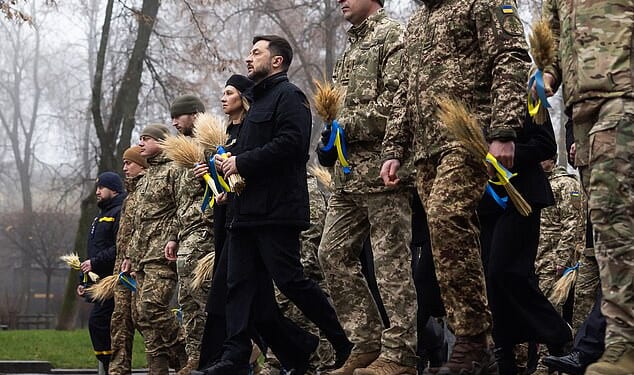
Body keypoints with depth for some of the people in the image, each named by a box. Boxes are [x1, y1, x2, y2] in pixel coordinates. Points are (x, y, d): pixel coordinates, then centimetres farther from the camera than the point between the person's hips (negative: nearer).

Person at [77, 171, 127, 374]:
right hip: (99, 281, 10)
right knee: (105, 326, 8)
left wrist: (95, 262, -19)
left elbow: (120, 248, -22)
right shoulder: (101, 216, 24)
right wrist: (84, 280, 26)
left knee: (98, 322, -16)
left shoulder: (120, 213, -9)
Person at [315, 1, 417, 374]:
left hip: (380, 165, -9)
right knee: (334, 253, 7)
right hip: (349, 172, 9)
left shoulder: (392, 34, -4)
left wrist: (346, 127, -14)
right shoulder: (351, 47, 23)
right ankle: (368, 343, 12)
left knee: (392, 259, -6)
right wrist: (332, 138, 7)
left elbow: (393, 101, -15)